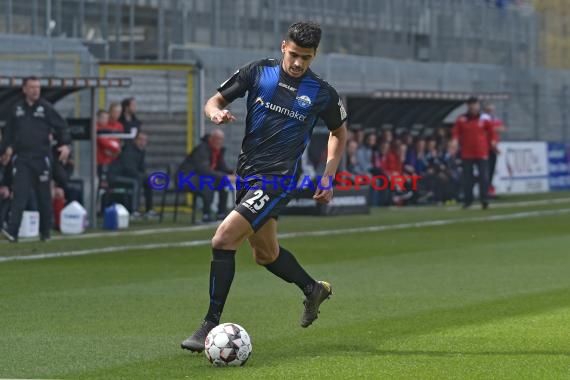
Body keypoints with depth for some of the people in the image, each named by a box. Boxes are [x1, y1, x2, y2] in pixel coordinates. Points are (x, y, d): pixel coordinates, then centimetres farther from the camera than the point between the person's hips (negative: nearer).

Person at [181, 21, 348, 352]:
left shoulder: (322, 93, -4)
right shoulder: (258, 72, 1)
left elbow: (340, 132, 13)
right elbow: (215, 101, 4)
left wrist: (328, 177, 4)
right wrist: (216, 111, -21)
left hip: (277, 178, -5)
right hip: (247, 172, 5)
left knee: (224, 239, -19)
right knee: (265, 253, 20)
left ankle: (211, 326, -12)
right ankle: (314, 290, 48)